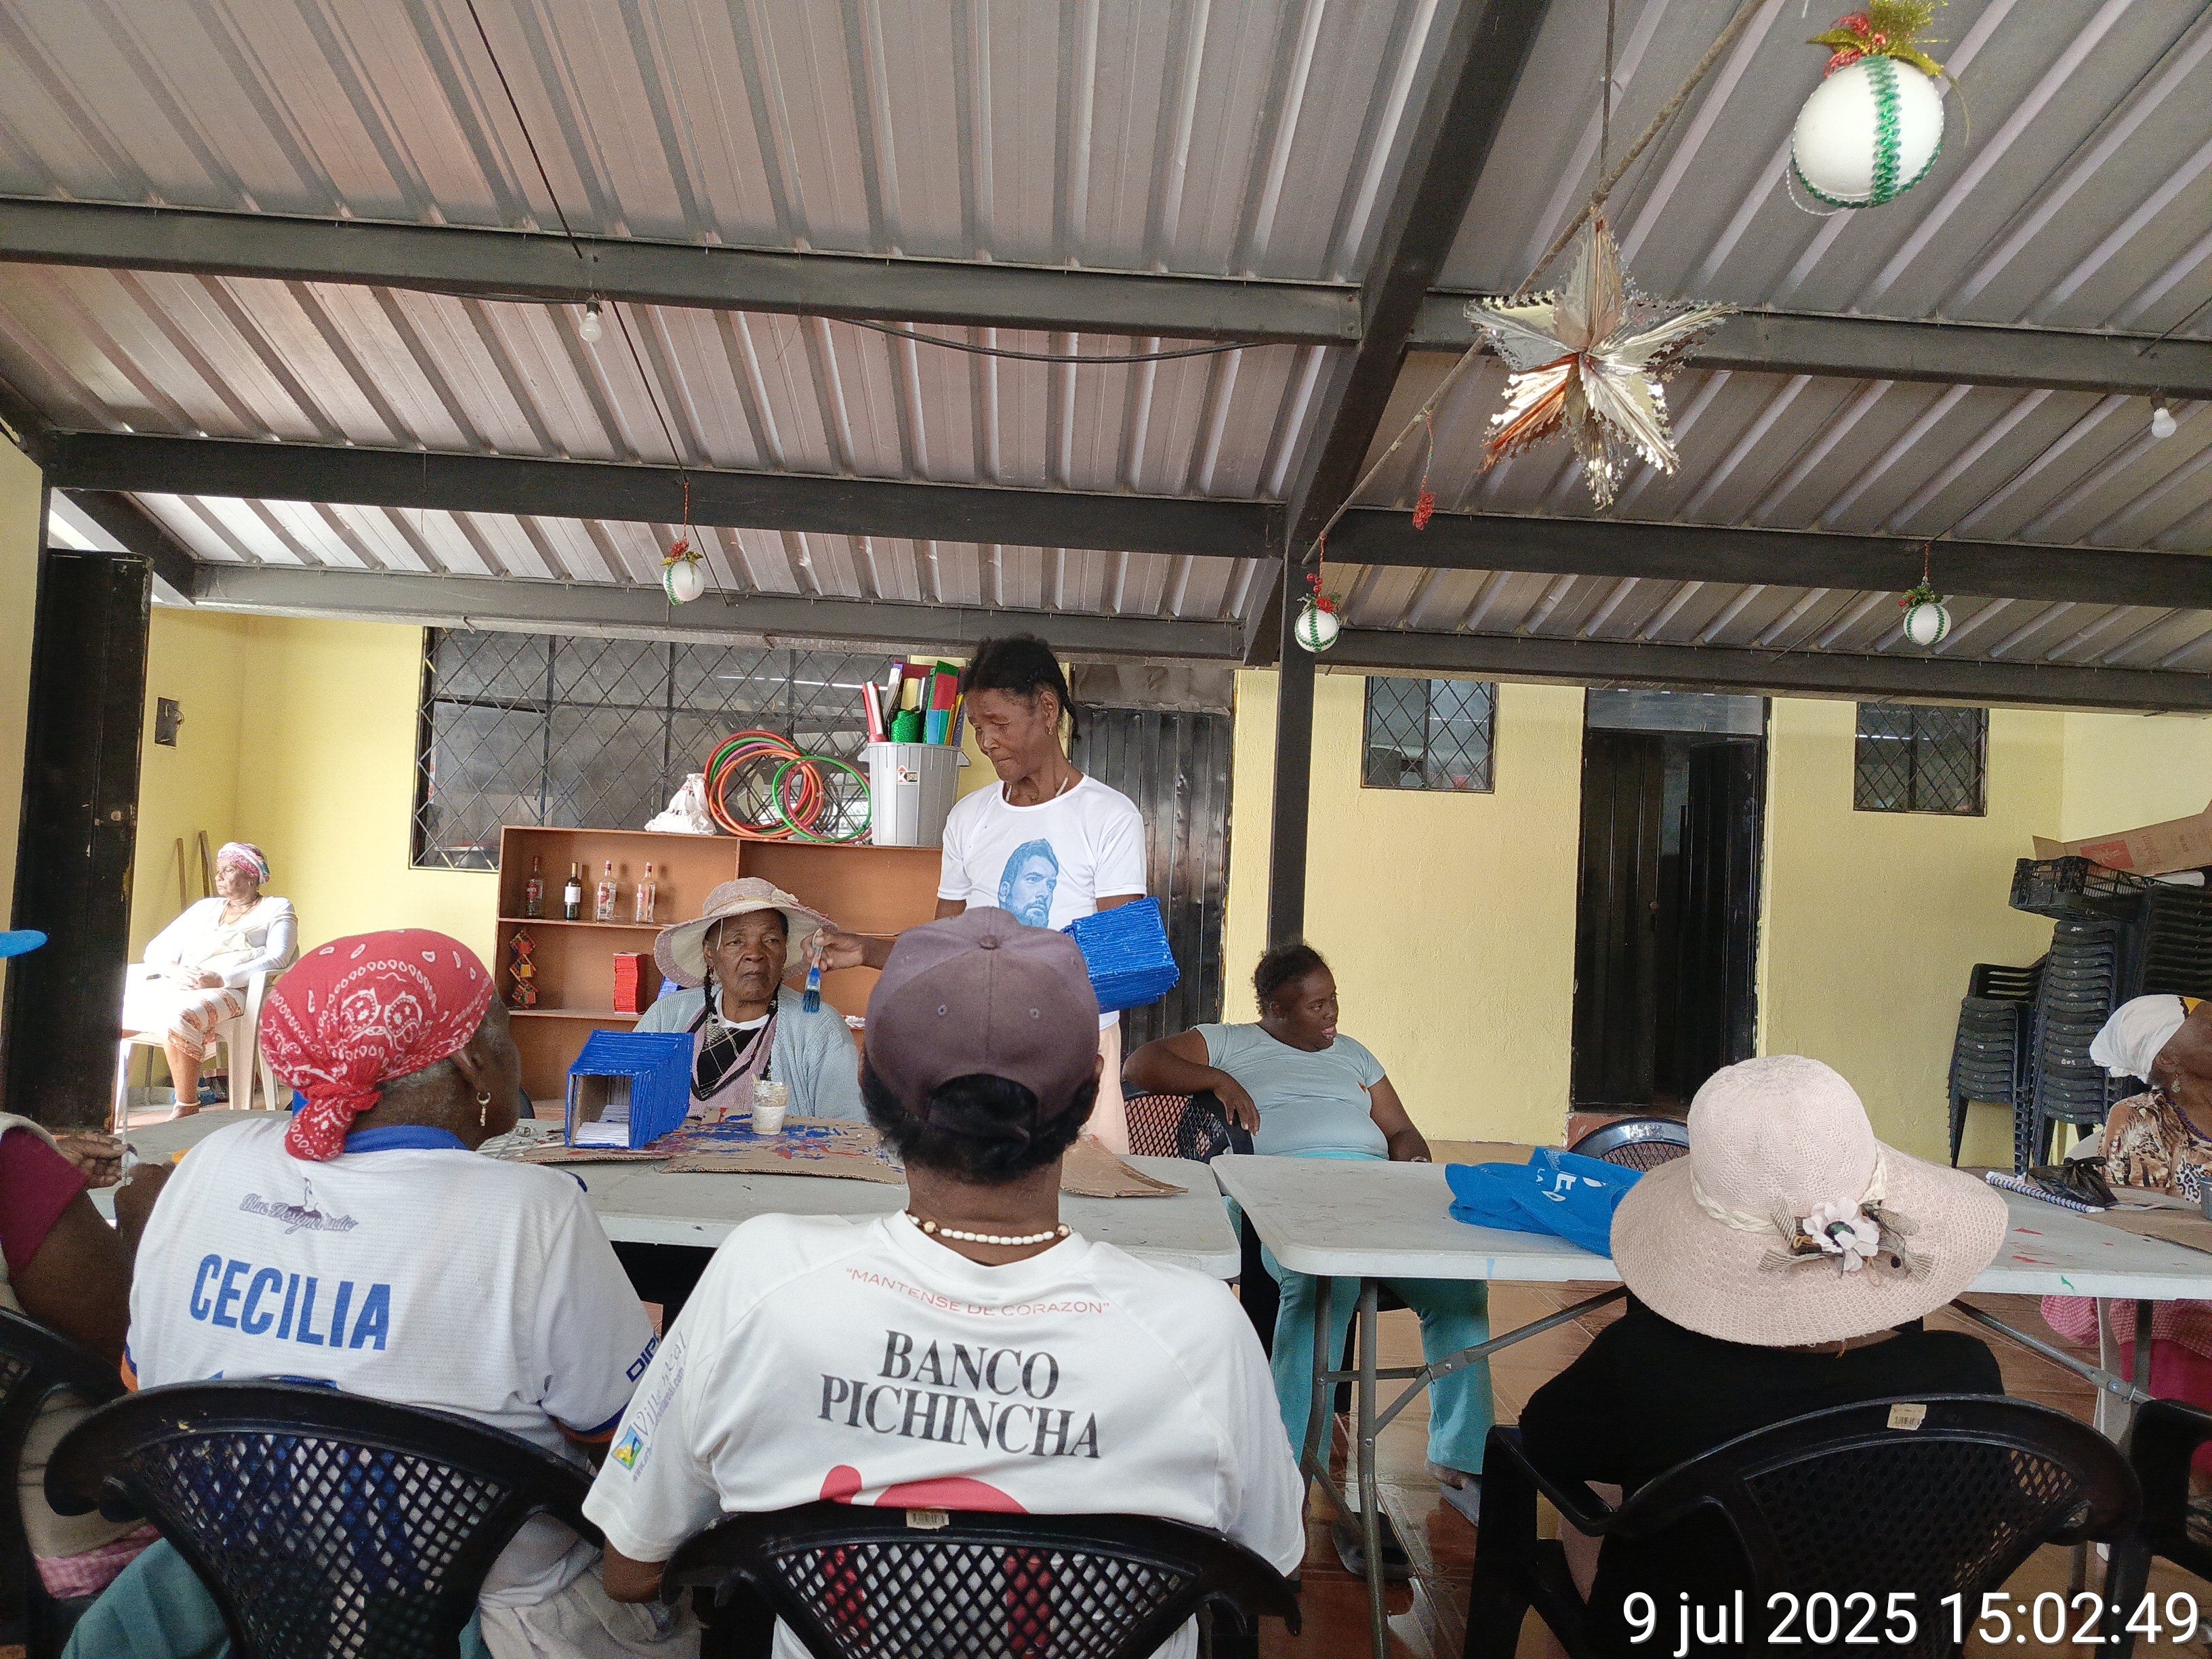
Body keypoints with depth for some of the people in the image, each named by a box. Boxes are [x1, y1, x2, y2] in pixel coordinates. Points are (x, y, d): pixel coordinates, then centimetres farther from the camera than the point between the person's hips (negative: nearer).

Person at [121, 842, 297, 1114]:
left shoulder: (277, 910, 13)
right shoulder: (206, 908, 29)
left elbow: (277, 959, -4)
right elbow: (157, 948, 21)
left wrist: (222, 978, -17)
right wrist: (175, 970, -3)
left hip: (228, 991, -6)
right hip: (175, 986, 6)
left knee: (179, 1018, -38)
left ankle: (187, 1111, -29)